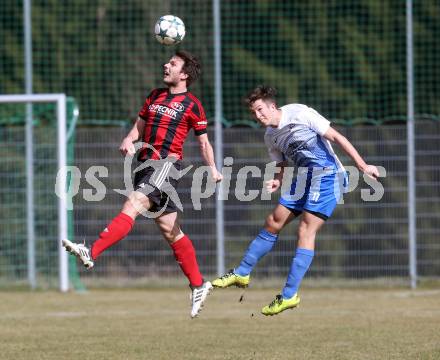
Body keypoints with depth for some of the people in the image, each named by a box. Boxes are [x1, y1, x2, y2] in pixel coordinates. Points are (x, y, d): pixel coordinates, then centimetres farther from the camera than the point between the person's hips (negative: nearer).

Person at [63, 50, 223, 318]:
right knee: (170, 230, 9)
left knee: (133, 206, -24)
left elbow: (203, 141, 4)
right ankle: (198, 285, 17)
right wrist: (129, 140, 1)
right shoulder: (156, 95, 18)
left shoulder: (192, 104, 0)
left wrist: (213, 168, -7)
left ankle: (91, 254, -36)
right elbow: (140, 125, 22)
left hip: (167, 163, -7)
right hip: (146, 164, 8)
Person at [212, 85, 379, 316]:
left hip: (327, 175, -8)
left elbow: (337, 137, -14)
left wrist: (362, 166, -18)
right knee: (273, 223, 8)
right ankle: (241, 274, 21)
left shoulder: (300, 114, -14)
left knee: (306, 230, -14)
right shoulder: (270, 137, 9)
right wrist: (276, 182, -6)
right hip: (304, 179, 8)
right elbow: (282, 166, 19)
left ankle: (289, 295, -16)